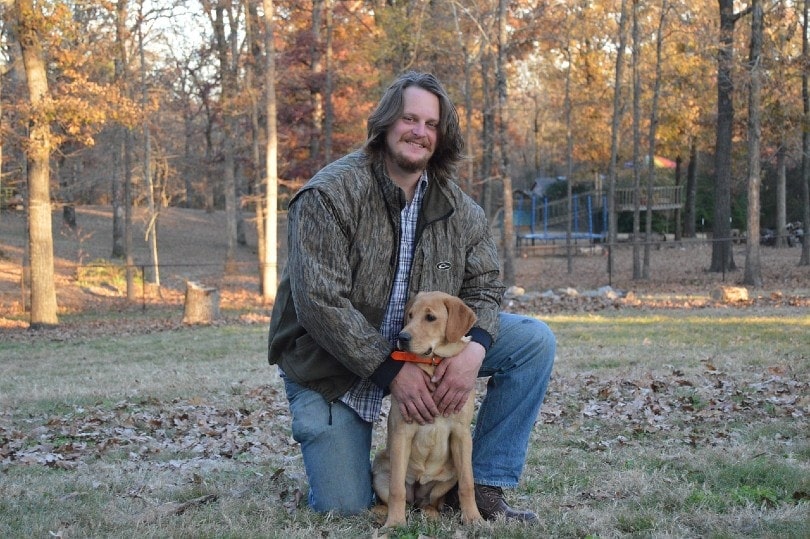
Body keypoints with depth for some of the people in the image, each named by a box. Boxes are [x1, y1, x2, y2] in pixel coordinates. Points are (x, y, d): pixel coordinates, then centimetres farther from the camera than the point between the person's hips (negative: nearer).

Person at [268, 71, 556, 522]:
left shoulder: (459, 208, -2)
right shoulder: (330, 195, -19)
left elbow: (484, 286, -1)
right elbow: (319, 302, -25)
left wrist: (474, 350, -24)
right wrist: (392, 371, -28)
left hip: (421, 346, 5)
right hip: (333, 363, -5)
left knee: (535, 341, -10)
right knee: (345, 508, -13)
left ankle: (484, 488, -4)